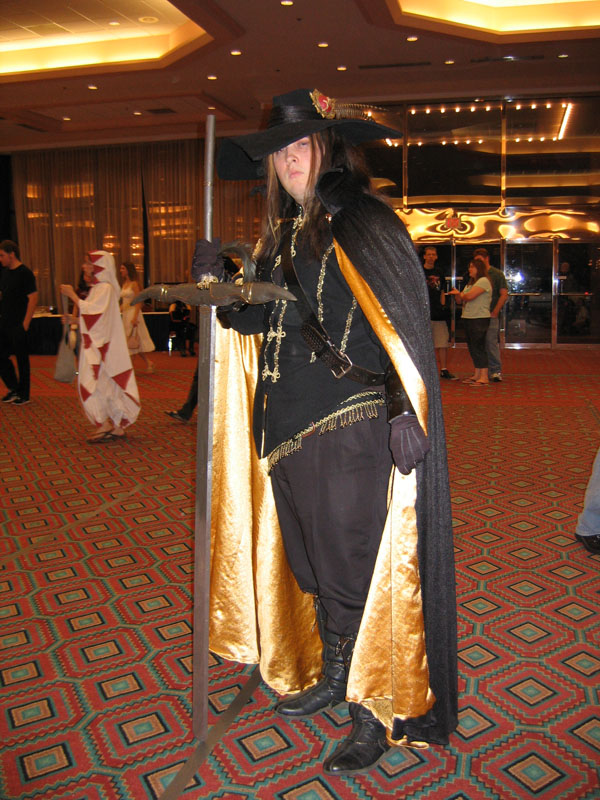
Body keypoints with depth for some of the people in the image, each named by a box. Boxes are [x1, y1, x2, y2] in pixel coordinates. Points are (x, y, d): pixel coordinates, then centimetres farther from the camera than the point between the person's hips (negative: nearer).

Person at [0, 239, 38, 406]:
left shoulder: (25, 273, -12)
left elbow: (33, 299, -16)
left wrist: (25, 324, -18)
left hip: (18, 325, -8)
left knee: (22, 359, 1)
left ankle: (24, 395, 12)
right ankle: (14, 389, 26)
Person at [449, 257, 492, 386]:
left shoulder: (483, 281, -9)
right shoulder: (470, 283, 21)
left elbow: (469, 296, -20)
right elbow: (460, 300, 18)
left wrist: (460, 294, 1)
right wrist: (458, 294, -4)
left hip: (480, 318, -9)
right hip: (468, 318, 9)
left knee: (478, 347, -10)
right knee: (472, 347, 11)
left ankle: (484, 377, -8)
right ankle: (477, 375, 18)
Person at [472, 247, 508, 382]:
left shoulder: (497, 274, 2)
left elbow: (504, 295, -3)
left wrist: (494, 312, -10)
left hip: (491, 315, -5)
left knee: (491, 342, -11)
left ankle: (496, 371, -5)